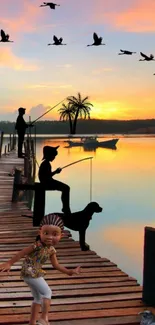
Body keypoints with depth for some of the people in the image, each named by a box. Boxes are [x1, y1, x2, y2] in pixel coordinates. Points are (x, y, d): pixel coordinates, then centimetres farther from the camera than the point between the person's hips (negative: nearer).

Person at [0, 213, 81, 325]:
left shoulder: (52, 250, 2)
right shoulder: (38, 245, -23)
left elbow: (56, 265, 13)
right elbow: (21, 253, -19)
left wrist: (69, 271, 14)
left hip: (35, 273, 9)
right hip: (30, 273, -9)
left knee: (38, 298, 18)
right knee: (47, 292, -8)